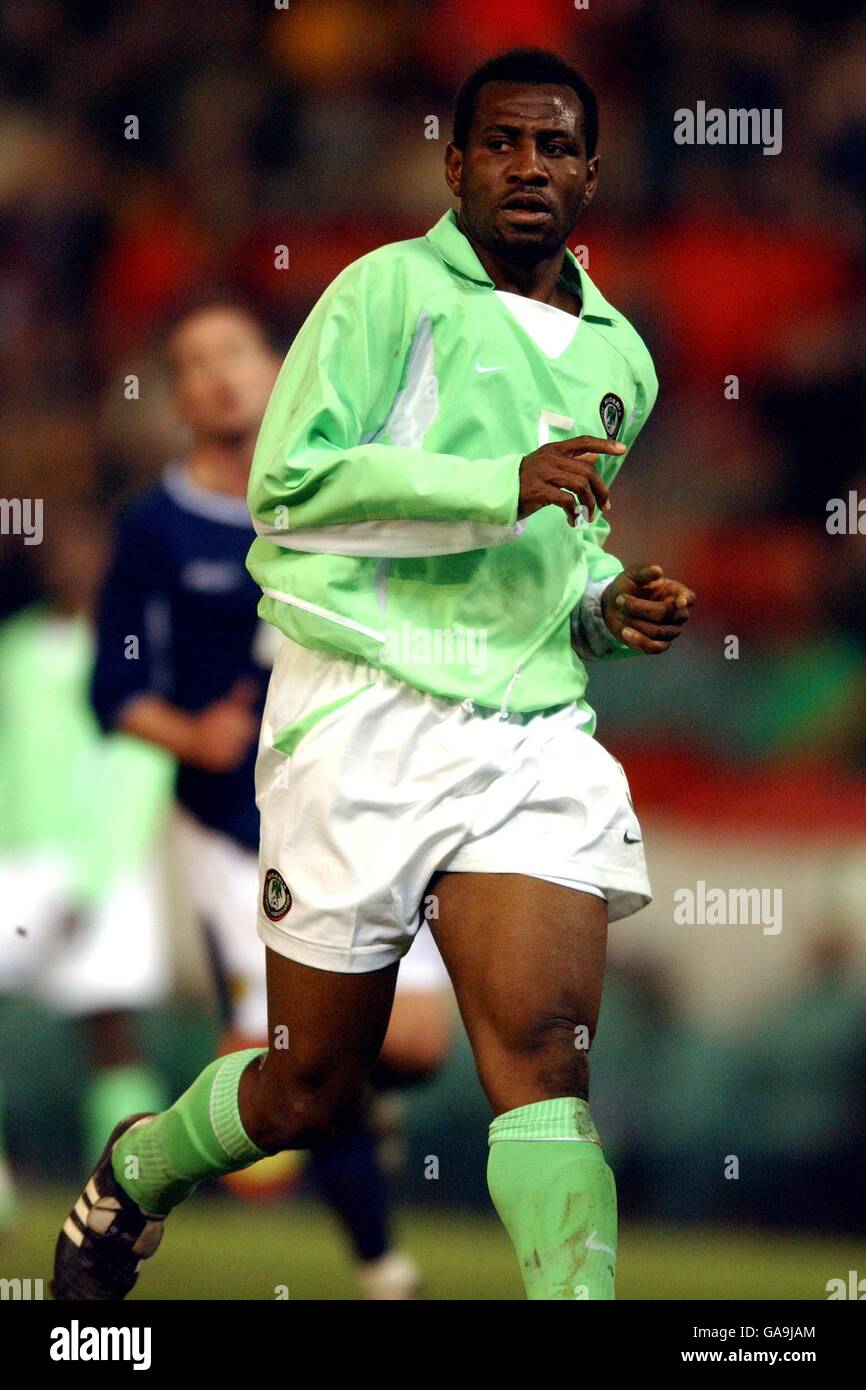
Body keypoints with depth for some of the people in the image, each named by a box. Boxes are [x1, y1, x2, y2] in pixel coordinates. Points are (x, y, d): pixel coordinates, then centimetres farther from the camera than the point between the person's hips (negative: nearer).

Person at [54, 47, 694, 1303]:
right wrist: (505, 485, -20)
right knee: (310, 1091, 7)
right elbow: (289, 482, -14)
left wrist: (610, 604, 11)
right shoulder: (391, 289, -3)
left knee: (544, 1054, -16)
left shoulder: (619, 356, 18)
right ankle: (134, 1173, 39)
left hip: (534, 728, 4)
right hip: (367, 715, -4)